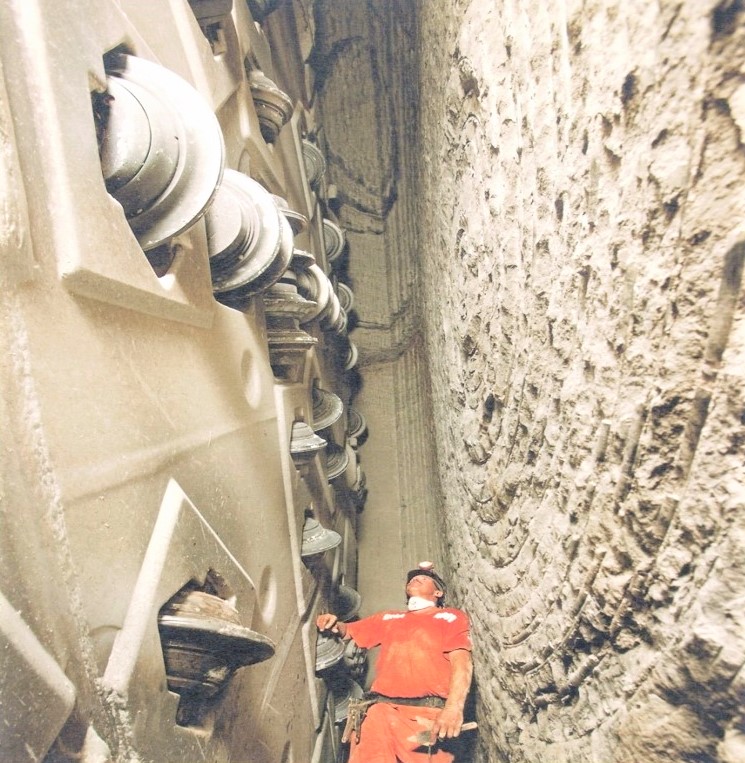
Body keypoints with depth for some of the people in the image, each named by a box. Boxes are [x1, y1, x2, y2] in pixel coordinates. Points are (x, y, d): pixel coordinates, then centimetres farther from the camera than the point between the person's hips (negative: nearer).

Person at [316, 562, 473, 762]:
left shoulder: (451, 617, 13)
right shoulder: (388, 617, 25)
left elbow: (461, 662, -1)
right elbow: (348, 632, 28)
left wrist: (454, 707, -18)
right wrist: (335, 624, 4)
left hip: (428, 712, -3)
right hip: (382, 709, 3)